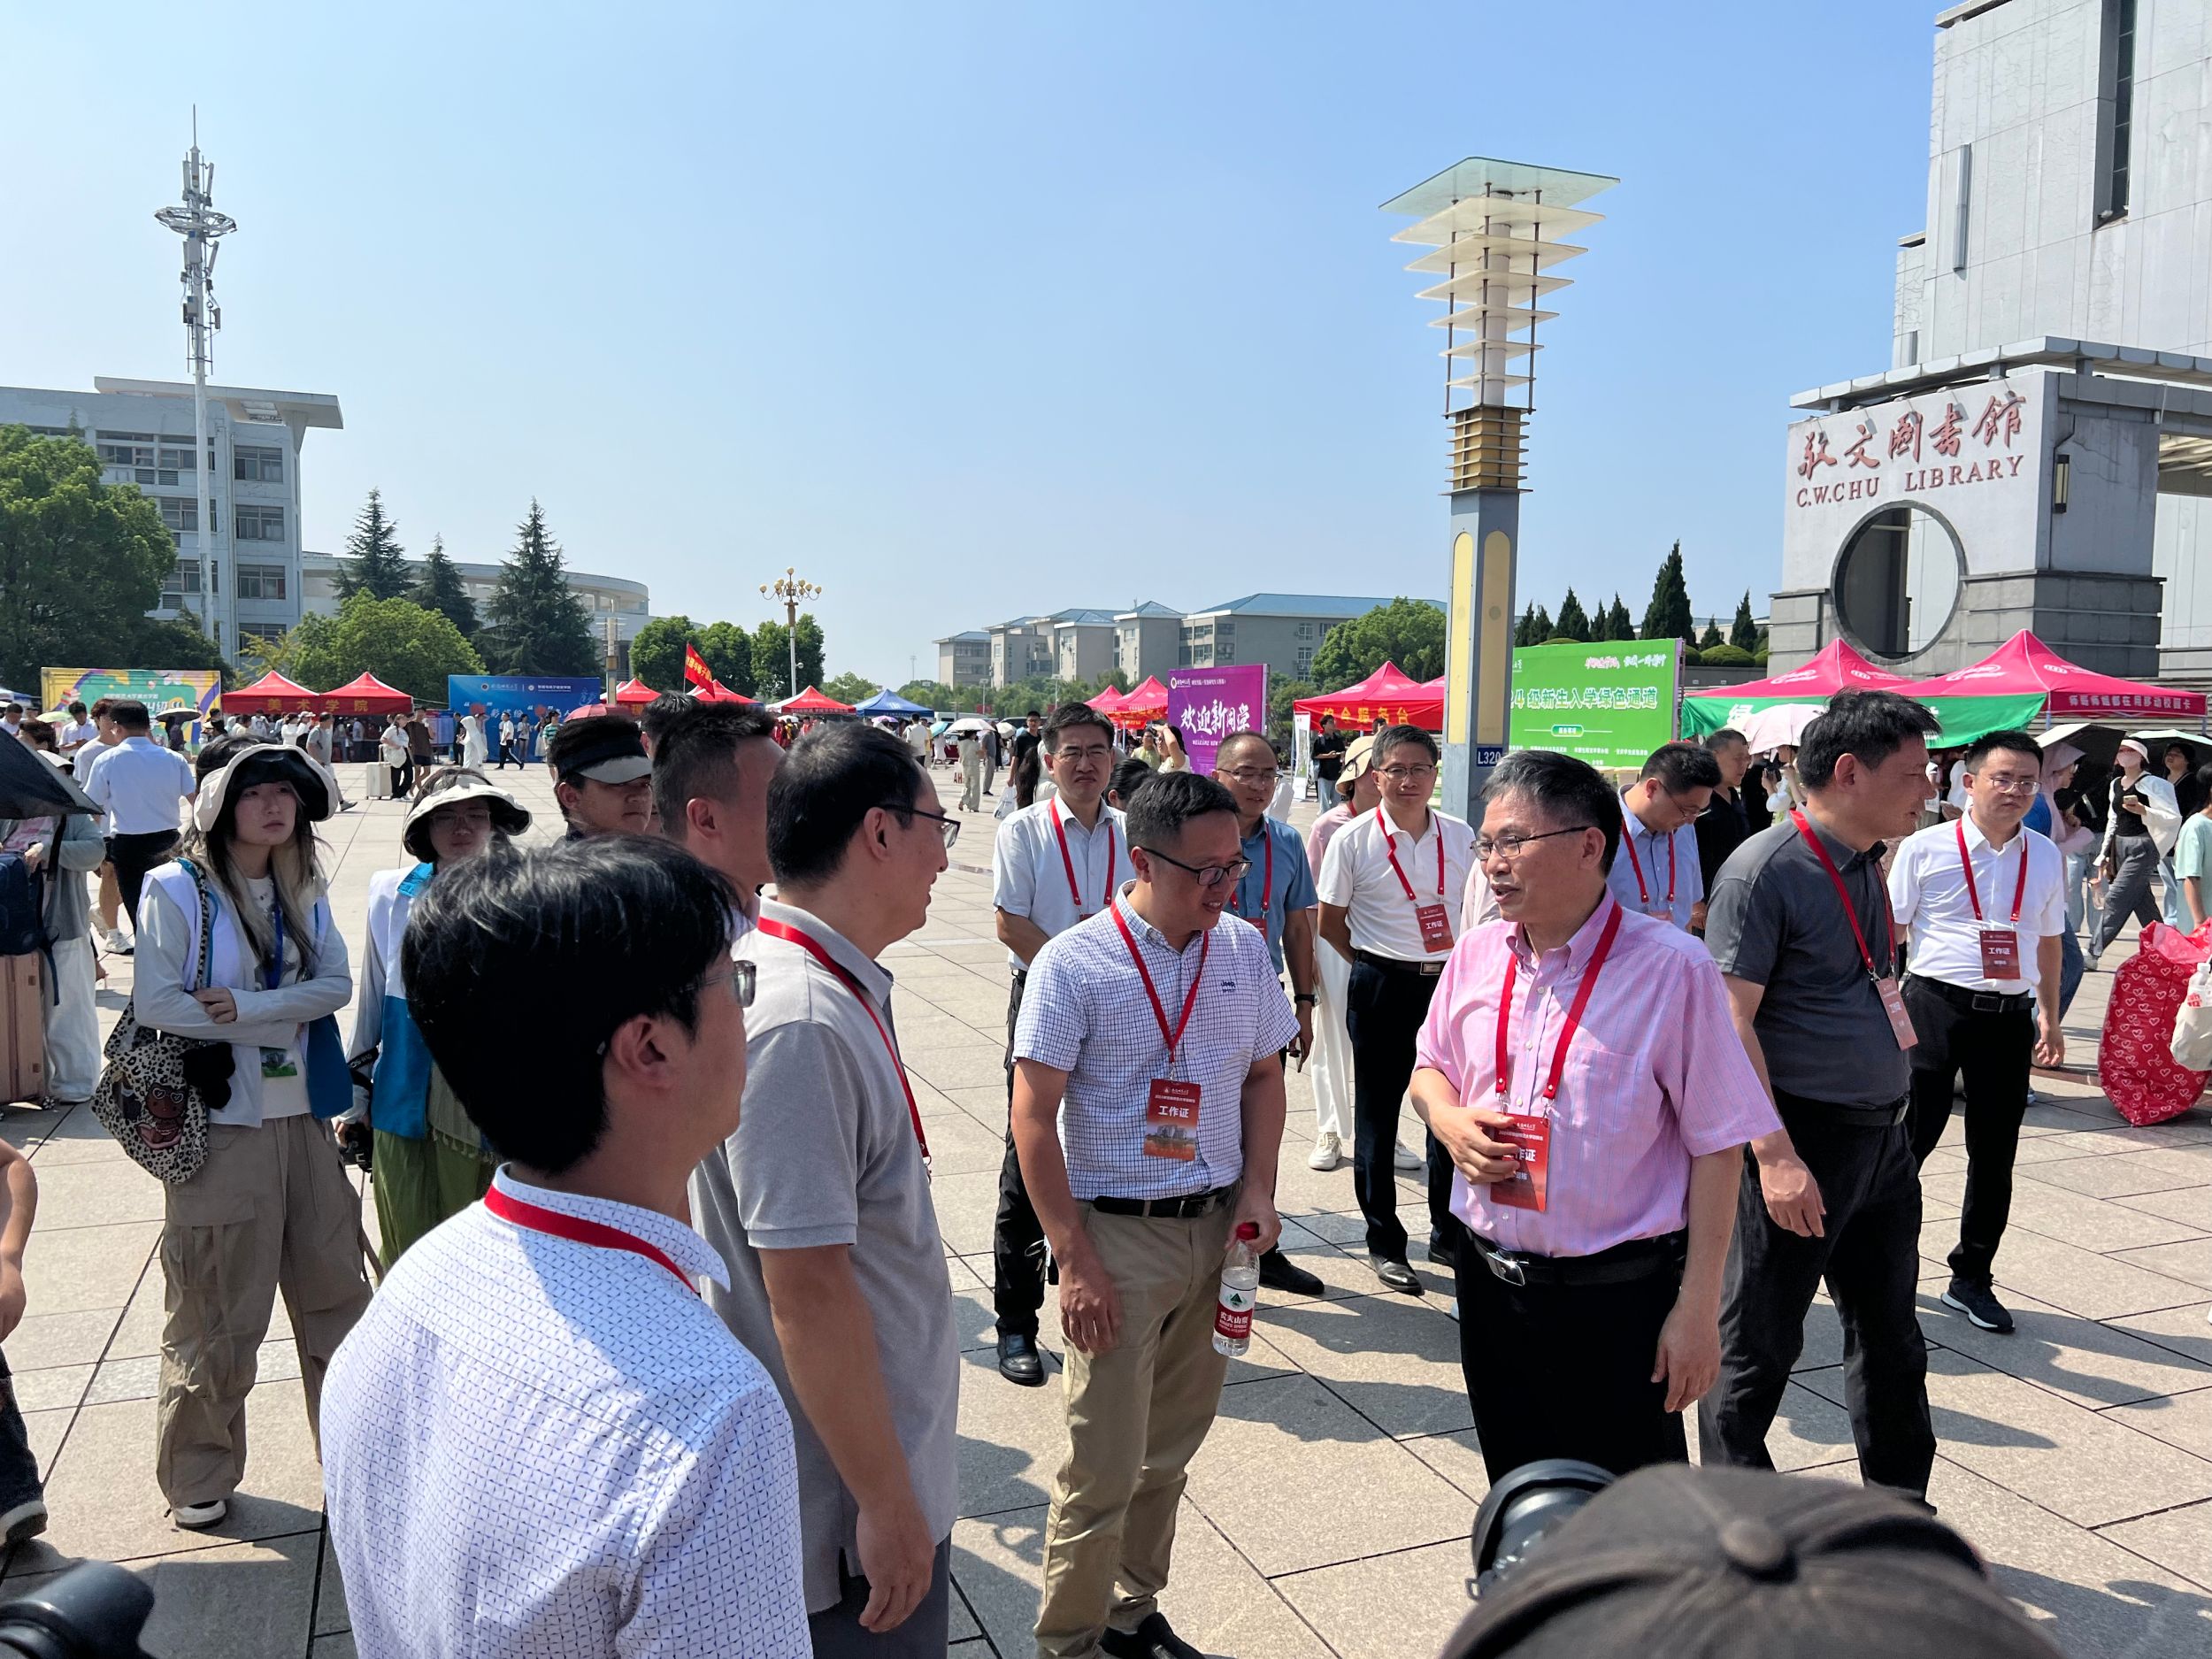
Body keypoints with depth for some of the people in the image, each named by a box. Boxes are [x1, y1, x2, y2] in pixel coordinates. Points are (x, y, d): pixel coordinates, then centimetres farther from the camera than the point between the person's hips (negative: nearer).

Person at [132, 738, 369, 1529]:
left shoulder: (303, 888, 7)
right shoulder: (176, 889, -8)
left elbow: (336, 985, -3)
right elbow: (155, 1004, -16)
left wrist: (245, 1006, -17)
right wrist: (284, 1018, -13)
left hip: (303, 1115, 5)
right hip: (218, 1121, -4)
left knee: (336, 1286, 11)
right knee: (218, 1312, 6)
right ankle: (199, 1475, 26)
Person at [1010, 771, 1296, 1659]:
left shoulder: (1244, 948, 3)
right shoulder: (1073, 964, -13)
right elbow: (1033, 1116, -12)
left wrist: (1257, 1194, 1)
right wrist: (1075, 1260, -15)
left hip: (1218, 1228, 5)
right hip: (1119, 1235, -5)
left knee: (1171, 1446, 17)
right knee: (1106, 1466, 1)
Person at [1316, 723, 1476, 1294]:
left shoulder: (1460, 835, 2)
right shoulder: (1353, 840, -7)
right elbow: (1330, 923, 2)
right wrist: (1376, 963, 2)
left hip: (1448, 983, 3)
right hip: (1382, 989, -3)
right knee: (1377, 1116, 6)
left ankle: (1448, 1234, 27)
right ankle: (1384, 1242, 20)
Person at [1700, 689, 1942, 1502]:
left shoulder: (1866, 862, 9)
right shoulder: (1765, 870, -17)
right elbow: (1731, 1020, -21)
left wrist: (1891, 1115, 18)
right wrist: (1775, 1155, -26)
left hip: (1883, 1136, 9)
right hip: (1802, 1138, -8)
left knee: (1891, 1335, 20)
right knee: (1759, 1343, 5)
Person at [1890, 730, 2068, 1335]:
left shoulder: (2046, 858, 9)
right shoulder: (1925, 848, -4)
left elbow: (2048, 943, 18)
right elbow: (1889, 932, -1)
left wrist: (2050, 1019, 16)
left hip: (2010, 1016, 4)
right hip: (1935, 1007, -4)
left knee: (1995, 1155, 11)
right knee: (1907, 1142, -1)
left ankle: (1971, 1279, 26)